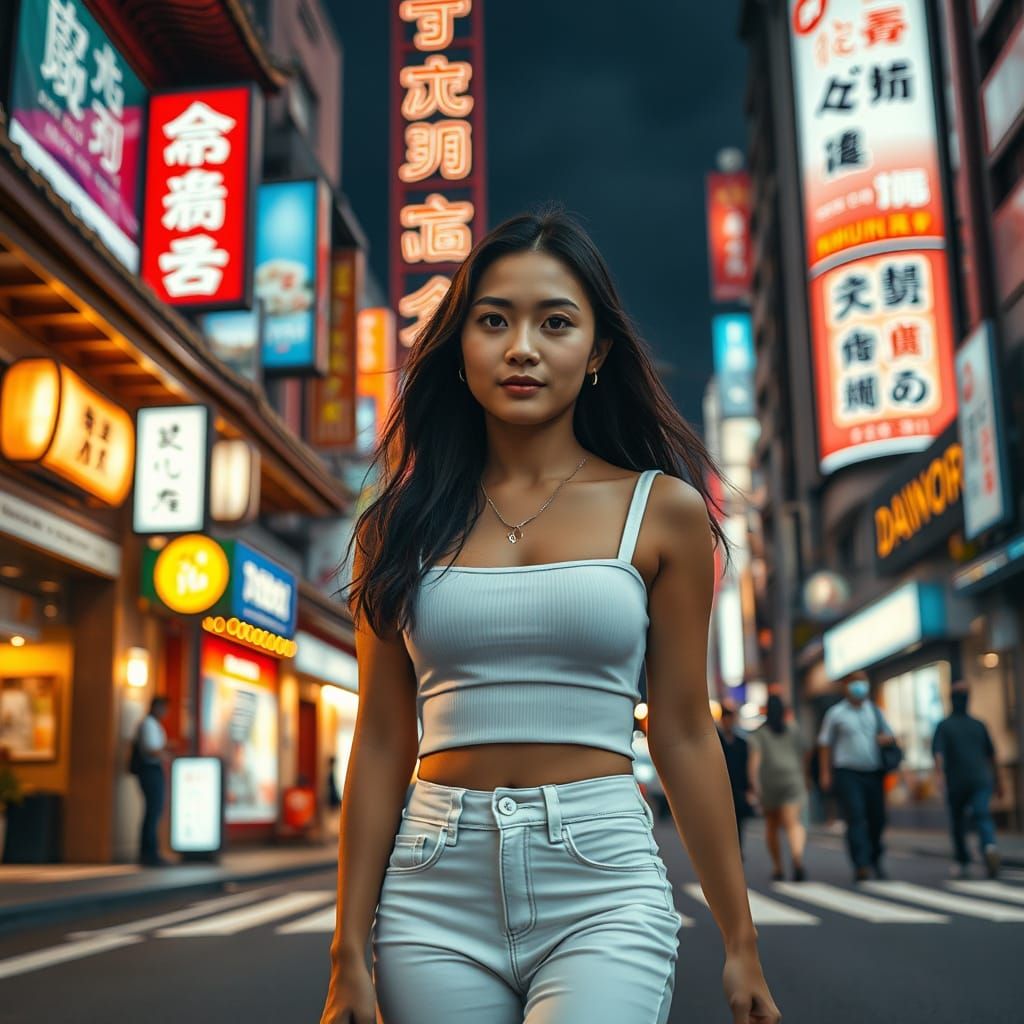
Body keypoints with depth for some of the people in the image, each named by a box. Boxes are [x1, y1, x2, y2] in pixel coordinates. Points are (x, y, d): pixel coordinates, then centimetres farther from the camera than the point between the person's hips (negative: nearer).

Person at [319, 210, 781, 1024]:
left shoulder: (662, 508, 1)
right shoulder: (404, 525, 5)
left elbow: (683, 734, 4)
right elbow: (382, 743, 5)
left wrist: (741, 942, 5)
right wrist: (350, 956, 3)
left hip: (603, 887, -1)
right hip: (436, 893, 2)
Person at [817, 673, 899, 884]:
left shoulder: (874, 711, 14)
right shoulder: (836, 713, 3)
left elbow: (890, 735, 21)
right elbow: (825, 744, 4)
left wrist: (885, 738, -4)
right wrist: (825, 772, -4)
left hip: (874, 773, 4)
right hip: (847, 773, -4)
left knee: (877, 819, 7)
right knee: (856, 818, -14)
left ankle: (875, 859, 29)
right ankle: (861, 866, -17)